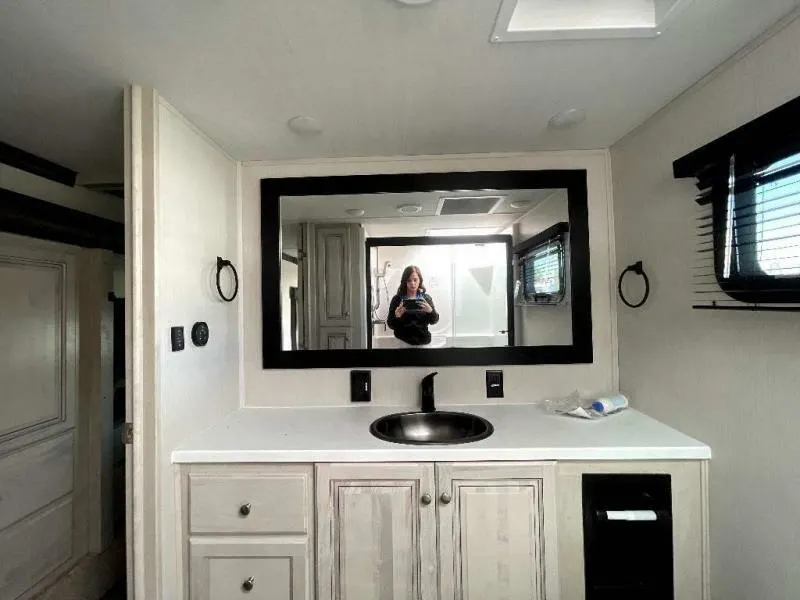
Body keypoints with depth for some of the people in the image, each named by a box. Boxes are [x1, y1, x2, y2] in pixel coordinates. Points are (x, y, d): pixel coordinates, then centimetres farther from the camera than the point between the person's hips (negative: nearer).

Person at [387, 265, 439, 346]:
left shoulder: (426, 298, 0)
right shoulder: (397, 299, -5)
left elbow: (434, 321, 2)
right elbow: (391, 325, -4)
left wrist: (431, 311, -16)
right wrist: (396, 317, -23)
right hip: (403, 342, -1)